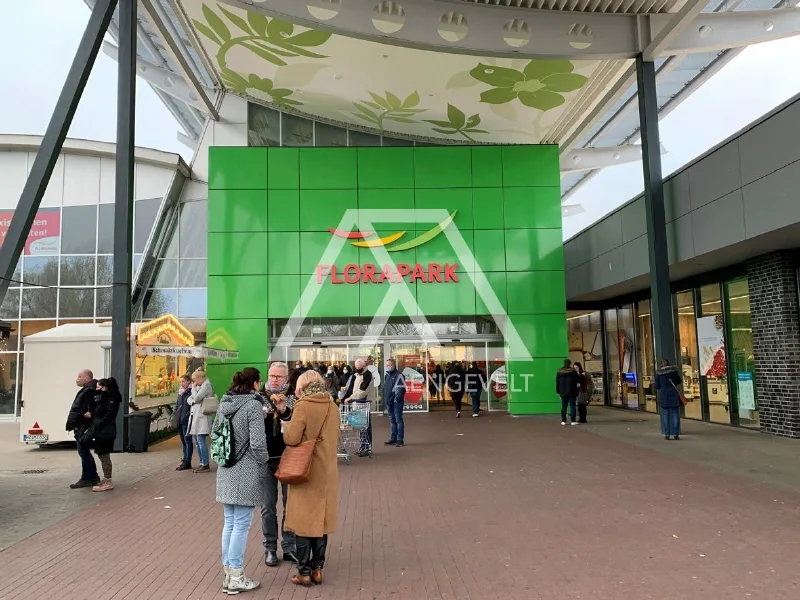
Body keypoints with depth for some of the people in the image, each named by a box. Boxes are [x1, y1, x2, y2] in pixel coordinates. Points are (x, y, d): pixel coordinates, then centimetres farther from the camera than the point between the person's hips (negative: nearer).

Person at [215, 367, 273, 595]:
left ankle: (228, 574, 24)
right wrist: (264, 463, -1)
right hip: (246, 473, -7)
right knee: (241, 525, 2)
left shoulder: (224, 403, 7)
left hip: (226, 471, 7)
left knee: (229, 523, 15)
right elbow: (257, 442, -17)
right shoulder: (253, 404, -14)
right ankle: (236, 578, 10)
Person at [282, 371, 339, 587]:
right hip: (327, 471, 5)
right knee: (322, 519, 14)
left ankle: (304, 572, 11)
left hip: (306, 471, -5)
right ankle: (317, 568, 19)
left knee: (304, 520, 5)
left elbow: (291, 438, -18)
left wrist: (287, 425, 0)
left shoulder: (303, 406, -14)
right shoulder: (333, 407, 4)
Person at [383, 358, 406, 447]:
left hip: (397, 402, -8)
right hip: (389, 402, 8)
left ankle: (400, 440, -3)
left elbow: (401, 389, -13)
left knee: (398, 420, -6)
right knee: (392, 420, 13)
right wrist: (385, 399, 16)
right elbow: (384, 388, 24)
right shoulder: (387, 375, 18)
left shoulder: (398, 375, -8)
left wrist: (397, 398, -19)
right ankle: (393, 438, 20)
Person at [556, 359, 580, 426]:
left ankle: (563, 421, 7)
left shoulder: (559, 372, 4)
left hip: (563, 392, 4)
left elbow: (557, 382, 7)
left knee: (564, 406, 8)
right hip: (571, 392, -4)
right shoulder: (572, 371, -10)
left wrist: (558, 391, 12)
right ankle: (573, 420, -1)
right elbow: (578, 380, -7)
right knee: (572, 406, 1)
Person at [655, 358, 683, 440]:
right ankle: (676, 434, 2)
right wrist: (681, 381, 34)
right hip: (674, 394, 1)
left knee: (665, 415, 5)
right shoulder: (674, 370, 1)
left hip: (664, 394, 0)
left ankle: (667, 434, 2)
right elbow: (678, 381, 11)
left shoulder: (658, 372, -2)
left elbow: (657, 386, 0)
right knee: (675, 414, 4)